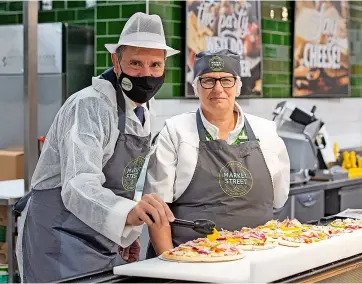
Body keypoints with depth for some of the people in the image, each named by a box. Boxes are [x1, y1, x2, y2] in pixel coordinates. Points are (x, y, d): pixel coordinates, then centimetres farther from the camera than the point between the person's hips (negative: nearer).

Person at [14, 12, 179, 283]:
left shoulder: (143, 109, 9)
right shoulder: (89, 106, -19)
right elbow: (78, 187, -33)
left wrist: (129, 233, 19)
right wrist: (129, 212, -50)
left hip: (104, 245, 9)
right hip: (61, 244, -9)